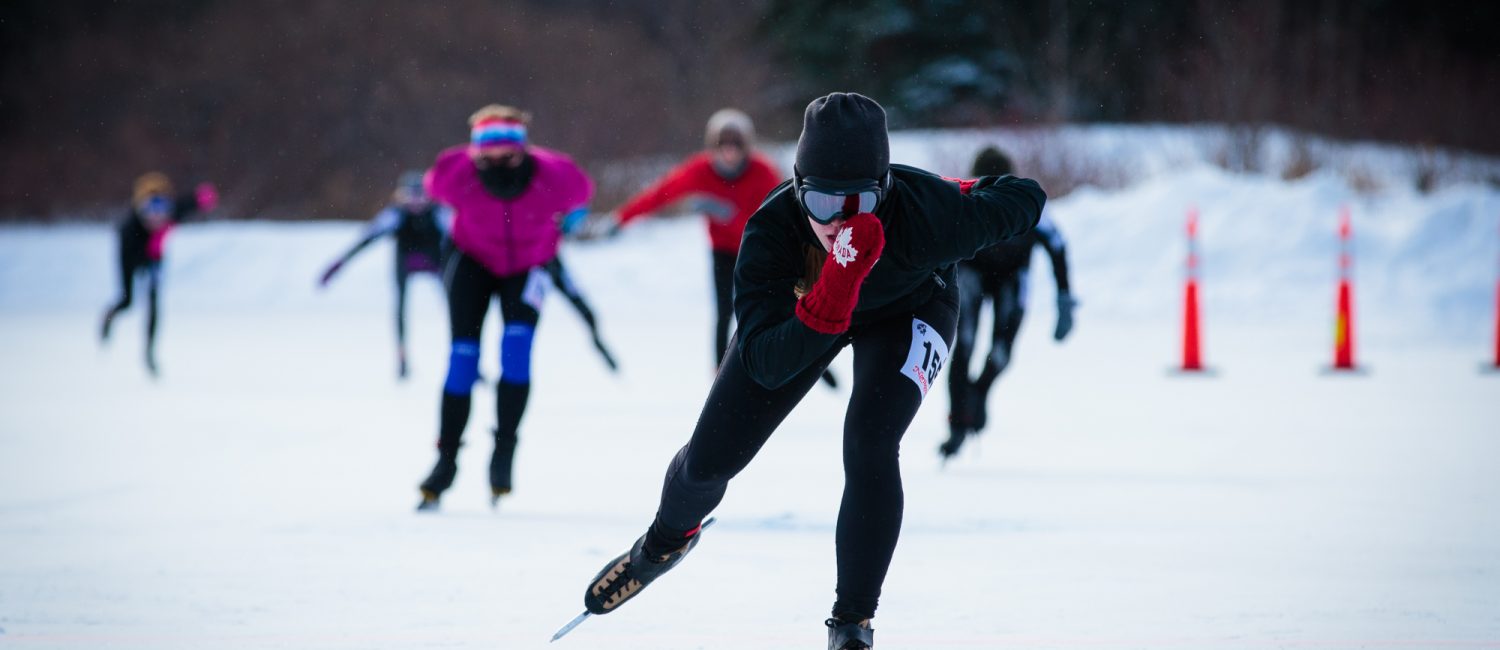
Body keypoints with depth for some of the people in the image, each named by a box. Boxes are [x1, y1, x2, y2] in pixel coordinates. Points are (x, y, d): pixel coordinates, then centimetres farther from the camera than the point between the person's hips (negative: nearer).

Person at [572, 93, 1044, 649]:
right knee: (710, 458, 4)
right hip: (799, 307, 1)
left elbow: (1026, 199, -26)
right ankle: (666, 540, 41)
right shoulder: (771, 231, -40)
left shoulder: (926, 213, -42)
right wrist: (833, 291, -57)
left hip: (906, 311, -1)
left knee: (869, 446, -27)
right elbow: (765, 365, -44)